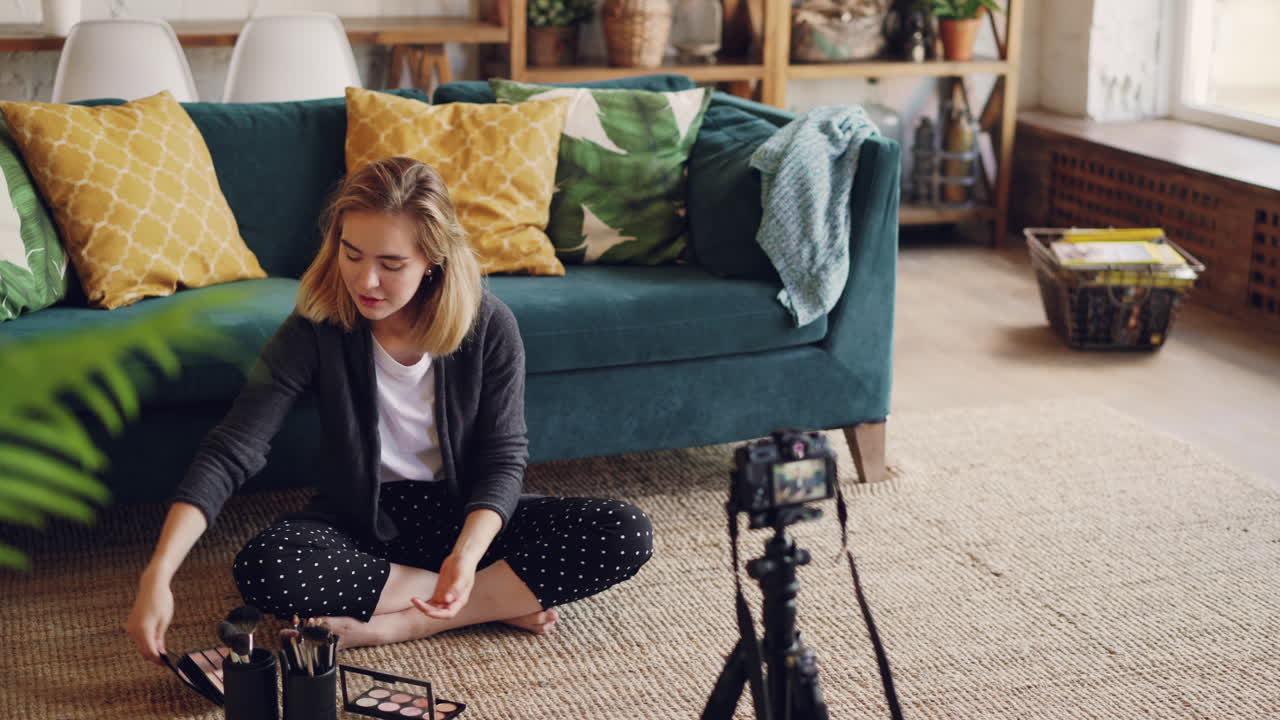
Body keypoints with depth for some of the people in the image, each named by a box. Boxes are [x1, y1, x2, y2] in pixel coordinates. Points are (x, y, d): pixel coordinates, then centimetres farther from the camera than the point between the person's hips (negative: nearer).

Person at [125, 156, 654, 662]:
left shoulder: (489, 326, -15)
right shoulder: (317, 329, -17)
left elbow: (503, 460, -11)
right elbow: (230, 451, -22)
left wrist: (467, 554, -31)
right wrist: (158, 574, -34)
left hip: (462, 514, 1)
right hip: (359, 521, 0)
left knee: (625, 533, -22)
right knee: (263, 570, -34)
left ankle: (400, 624, -22)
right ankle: (501, 601, -19)